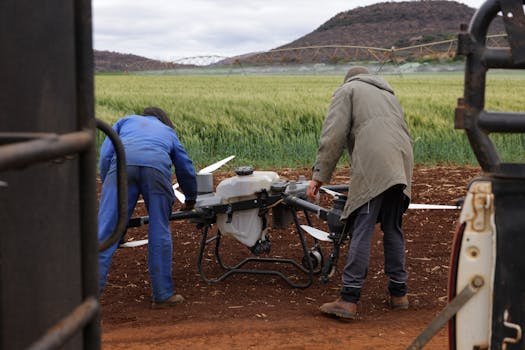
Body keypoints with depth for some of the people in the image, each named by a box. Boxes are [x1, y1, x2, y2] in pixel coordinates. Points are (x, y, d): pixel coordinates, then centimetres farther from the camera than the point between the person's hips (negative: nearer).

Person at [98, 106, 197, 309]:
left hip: (123, 162, 0)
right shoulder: (168, 132, 41)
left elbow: (105, 154, 23)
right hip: (157, 165, 0)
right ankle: (163, 295, 13)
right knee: (159, 231, 9)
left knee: (105, 229, -2)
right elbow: (186, 169, 45)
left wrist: (106, 185, 30)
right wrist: (190, 200, 61)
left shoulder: (126, 121, 38)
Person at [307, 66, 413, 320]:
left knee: (361, 231, -9)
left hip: (373, 166, -6)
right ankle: (398, 293, 20)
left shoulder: (347, 90, 16)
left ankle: (349, 299, -11)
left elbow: (334, 135, 1)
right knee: (393, 229, 15)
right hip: (402, 166, 7)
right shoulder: (388, 94, 36)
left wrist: (319, 175, -1)